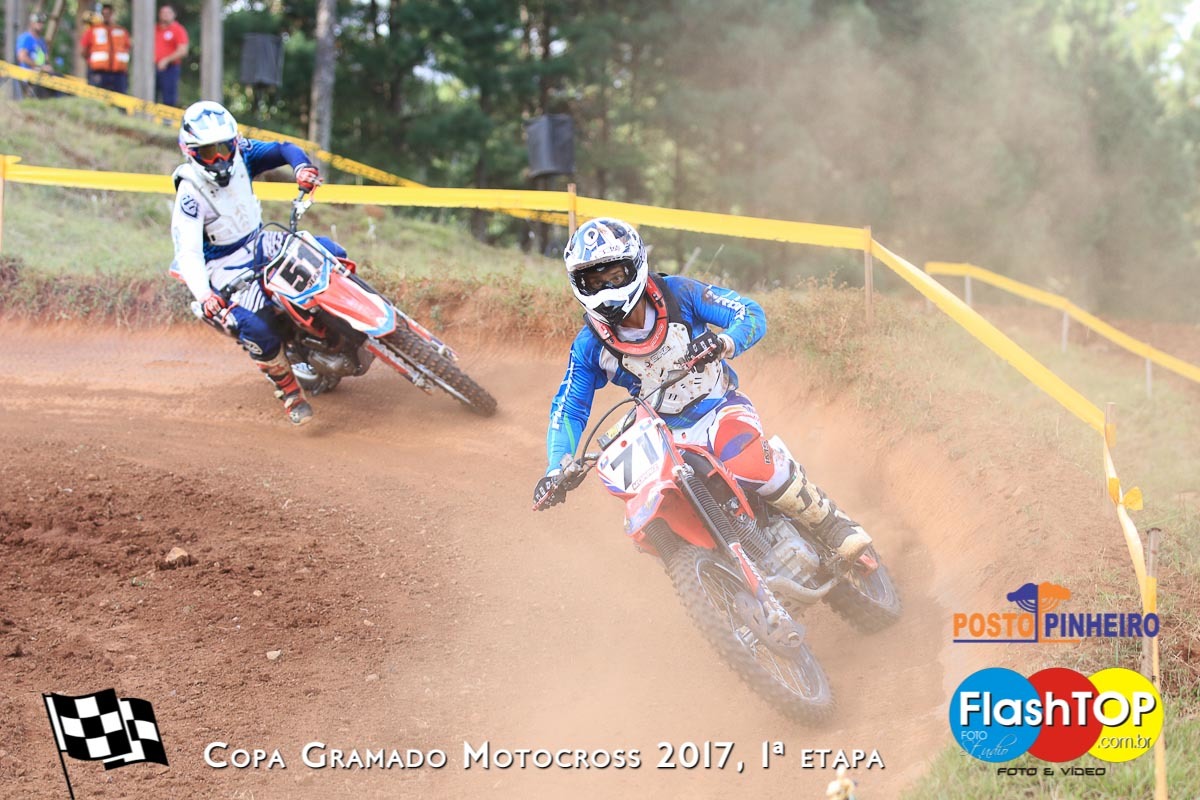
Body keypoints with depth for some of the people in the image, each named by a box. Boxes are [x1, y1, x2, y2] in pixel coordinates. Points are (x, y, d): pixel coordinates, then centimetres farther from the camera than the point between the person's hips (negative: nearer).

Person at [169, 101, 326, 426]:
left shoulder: (240, 156, -8)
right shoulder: (190, 194, -24)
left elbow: (283, 149, -7)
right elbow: (188, 252, -31)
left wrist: (301, 168, -31)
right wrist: (203, 295, -47)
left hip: (259, 243, 7)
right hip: (227, 266, -7)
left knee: (330, 252, -3)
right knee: (257, 329, -30)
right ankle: (289, 391, -9)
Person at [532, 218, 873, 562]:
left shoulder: (677, 292, -13)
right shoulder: (590, 346, -7)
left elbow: (752, 314, -14)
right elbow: (568, 409, -1)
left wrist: (725, 342, -37)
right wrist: (556, 468, -18)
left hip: (721, 407, -4)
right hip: (667, 435, 4)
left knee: (749, 462, -35)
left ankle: (833, 525, -19)